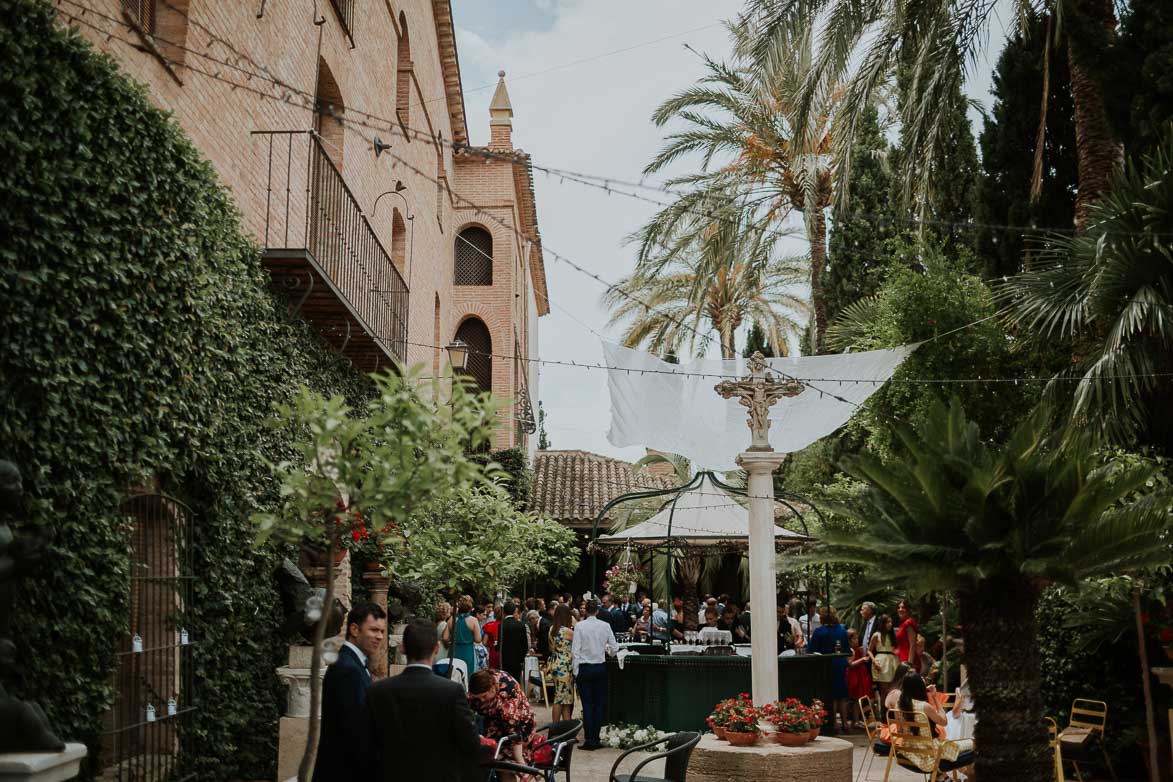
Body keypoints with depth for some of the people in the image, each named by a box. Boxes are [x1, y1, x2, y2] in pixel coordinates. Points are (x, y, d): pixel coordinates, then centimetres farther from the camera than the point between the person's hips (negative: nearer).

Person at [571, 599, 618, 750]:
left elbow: (575, 650, -8)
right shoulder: (605, 626, -2)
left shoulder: (579, 626, -7)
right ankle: (596, 739, 9)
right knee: (599, 703, 9)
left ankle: (589, 740, 1)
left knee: (587, 704, 2)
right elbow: (614, 648, 0)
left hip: (584, 668, -1)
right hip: (600, 668, 1)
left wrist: (576, 671, -2)